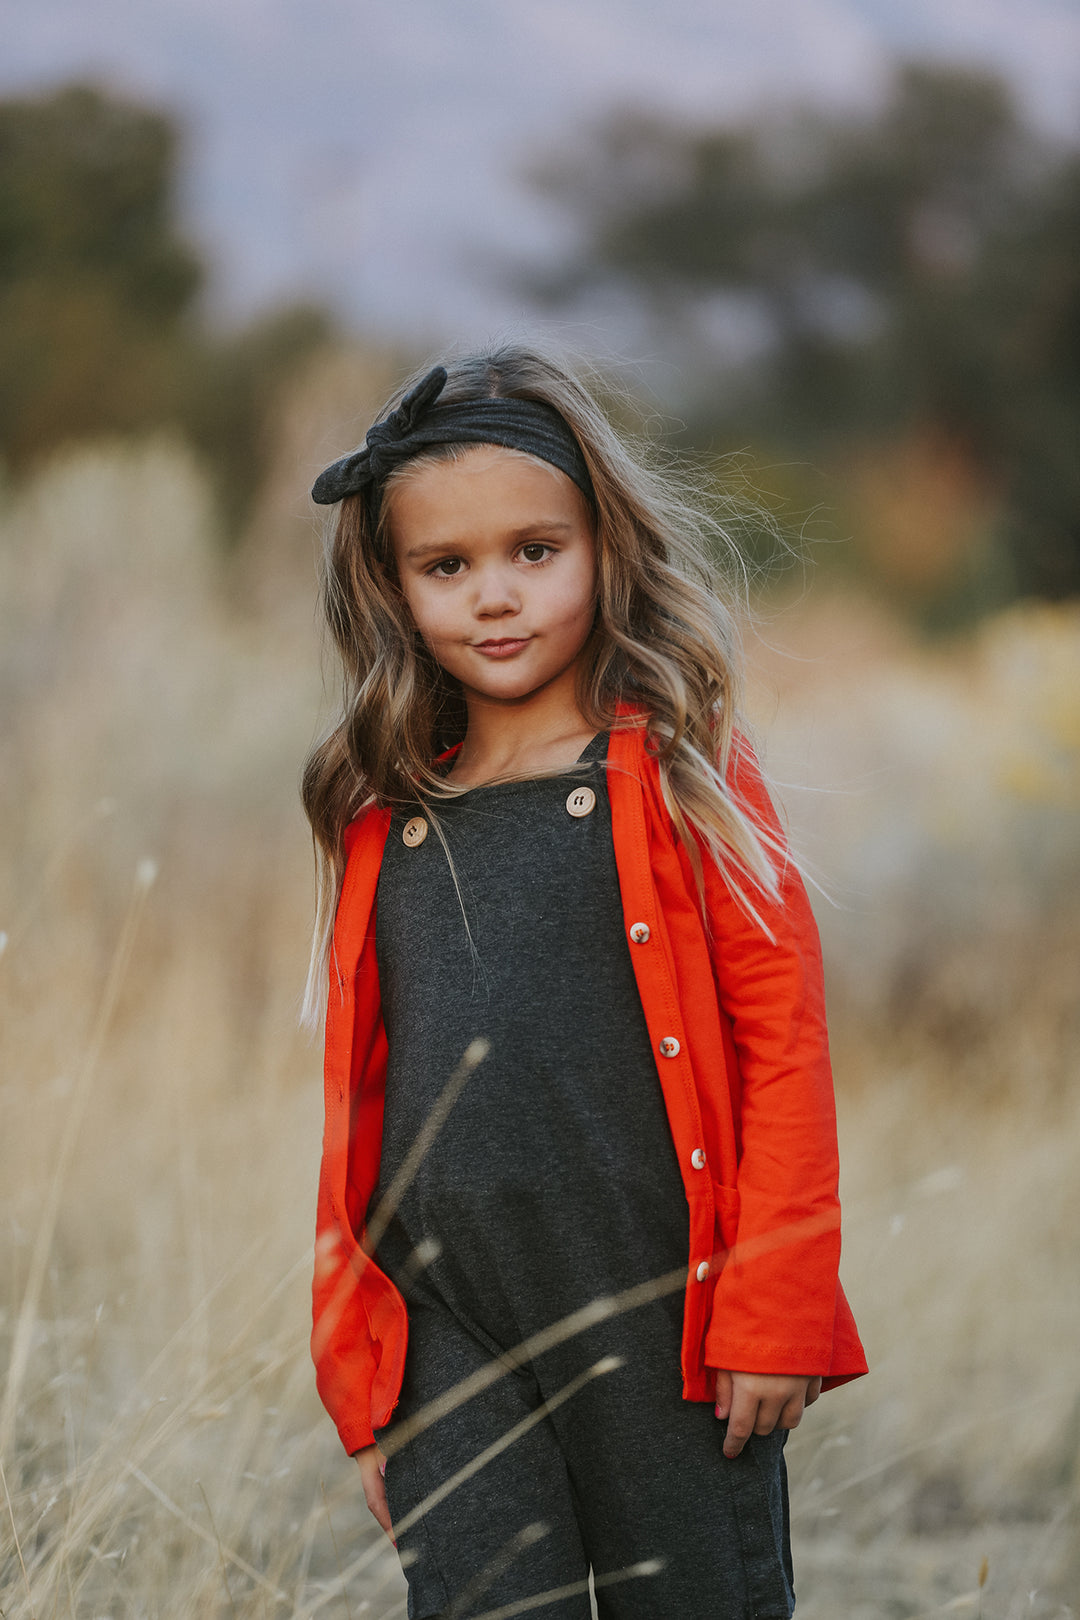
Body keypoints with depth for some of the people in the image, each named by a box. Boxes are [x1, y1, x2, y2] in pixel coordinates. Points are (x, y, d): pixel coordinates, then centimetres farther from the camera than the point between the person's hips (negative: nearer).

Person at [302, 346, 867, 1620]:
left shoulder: (681, 776, 0)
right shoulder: (385, 824, 10)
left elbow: (784, 1043, -4)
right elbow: (359, 1111, 15)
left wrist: (775, 1313, -9)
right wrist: (361, 1381, 13)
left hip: (665, 1321, -3)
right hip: (450, 1336, 3)